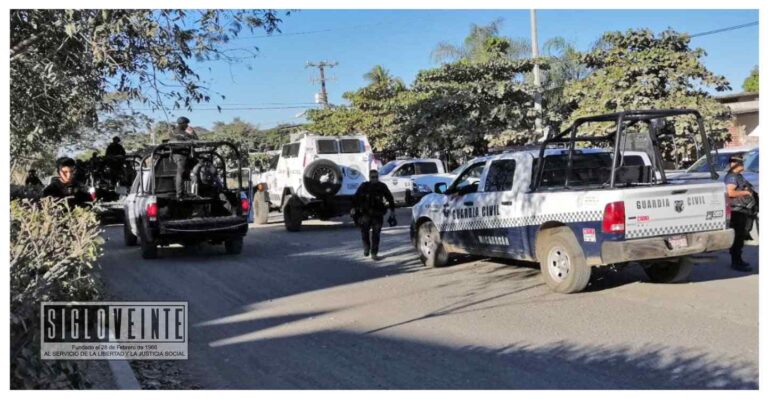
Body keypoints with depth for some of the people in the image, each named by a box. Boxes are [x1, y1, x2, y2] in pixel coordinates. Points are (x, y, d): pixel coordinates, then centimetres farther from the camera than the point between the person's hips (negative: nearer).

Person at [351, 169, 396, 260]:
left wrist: (392, 209, 9)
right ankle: (366, 247, 19)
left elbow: (389, 198, 11)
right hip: (365, 213, -1)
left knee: (376, 234, -1)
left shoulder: (382, 186, 3)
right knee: (364, 230, -8)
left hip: (378, 214, 1)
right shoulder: (364, 186, 0)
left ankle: (374, 253, 7)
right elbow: (356, 197, 3)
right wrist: (353, 208, -6)